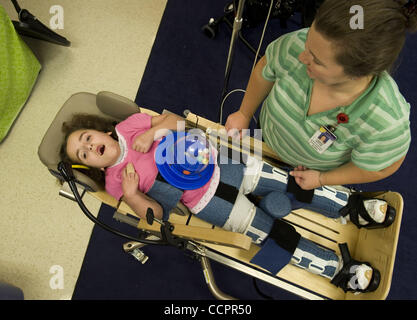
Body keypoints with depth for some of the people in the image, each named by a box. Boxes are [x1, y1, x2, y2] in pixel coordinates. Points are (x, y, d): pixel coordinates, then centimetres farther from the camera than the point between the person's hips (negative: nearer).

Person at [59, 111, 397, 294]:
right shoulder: (114, 181, -1)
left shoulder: (130, 125, 4)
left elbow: (176, 120, 5)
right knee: (271, 233, -4)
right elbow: (156, 214, -3)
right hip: (206, 202, -2)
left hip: (213, 161, 3)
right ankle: (338, 267, 10)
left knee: (288, 182, -3)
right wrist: (131, 194, -21)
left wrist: (152, 132, -13)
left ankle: (353, 206, 14)